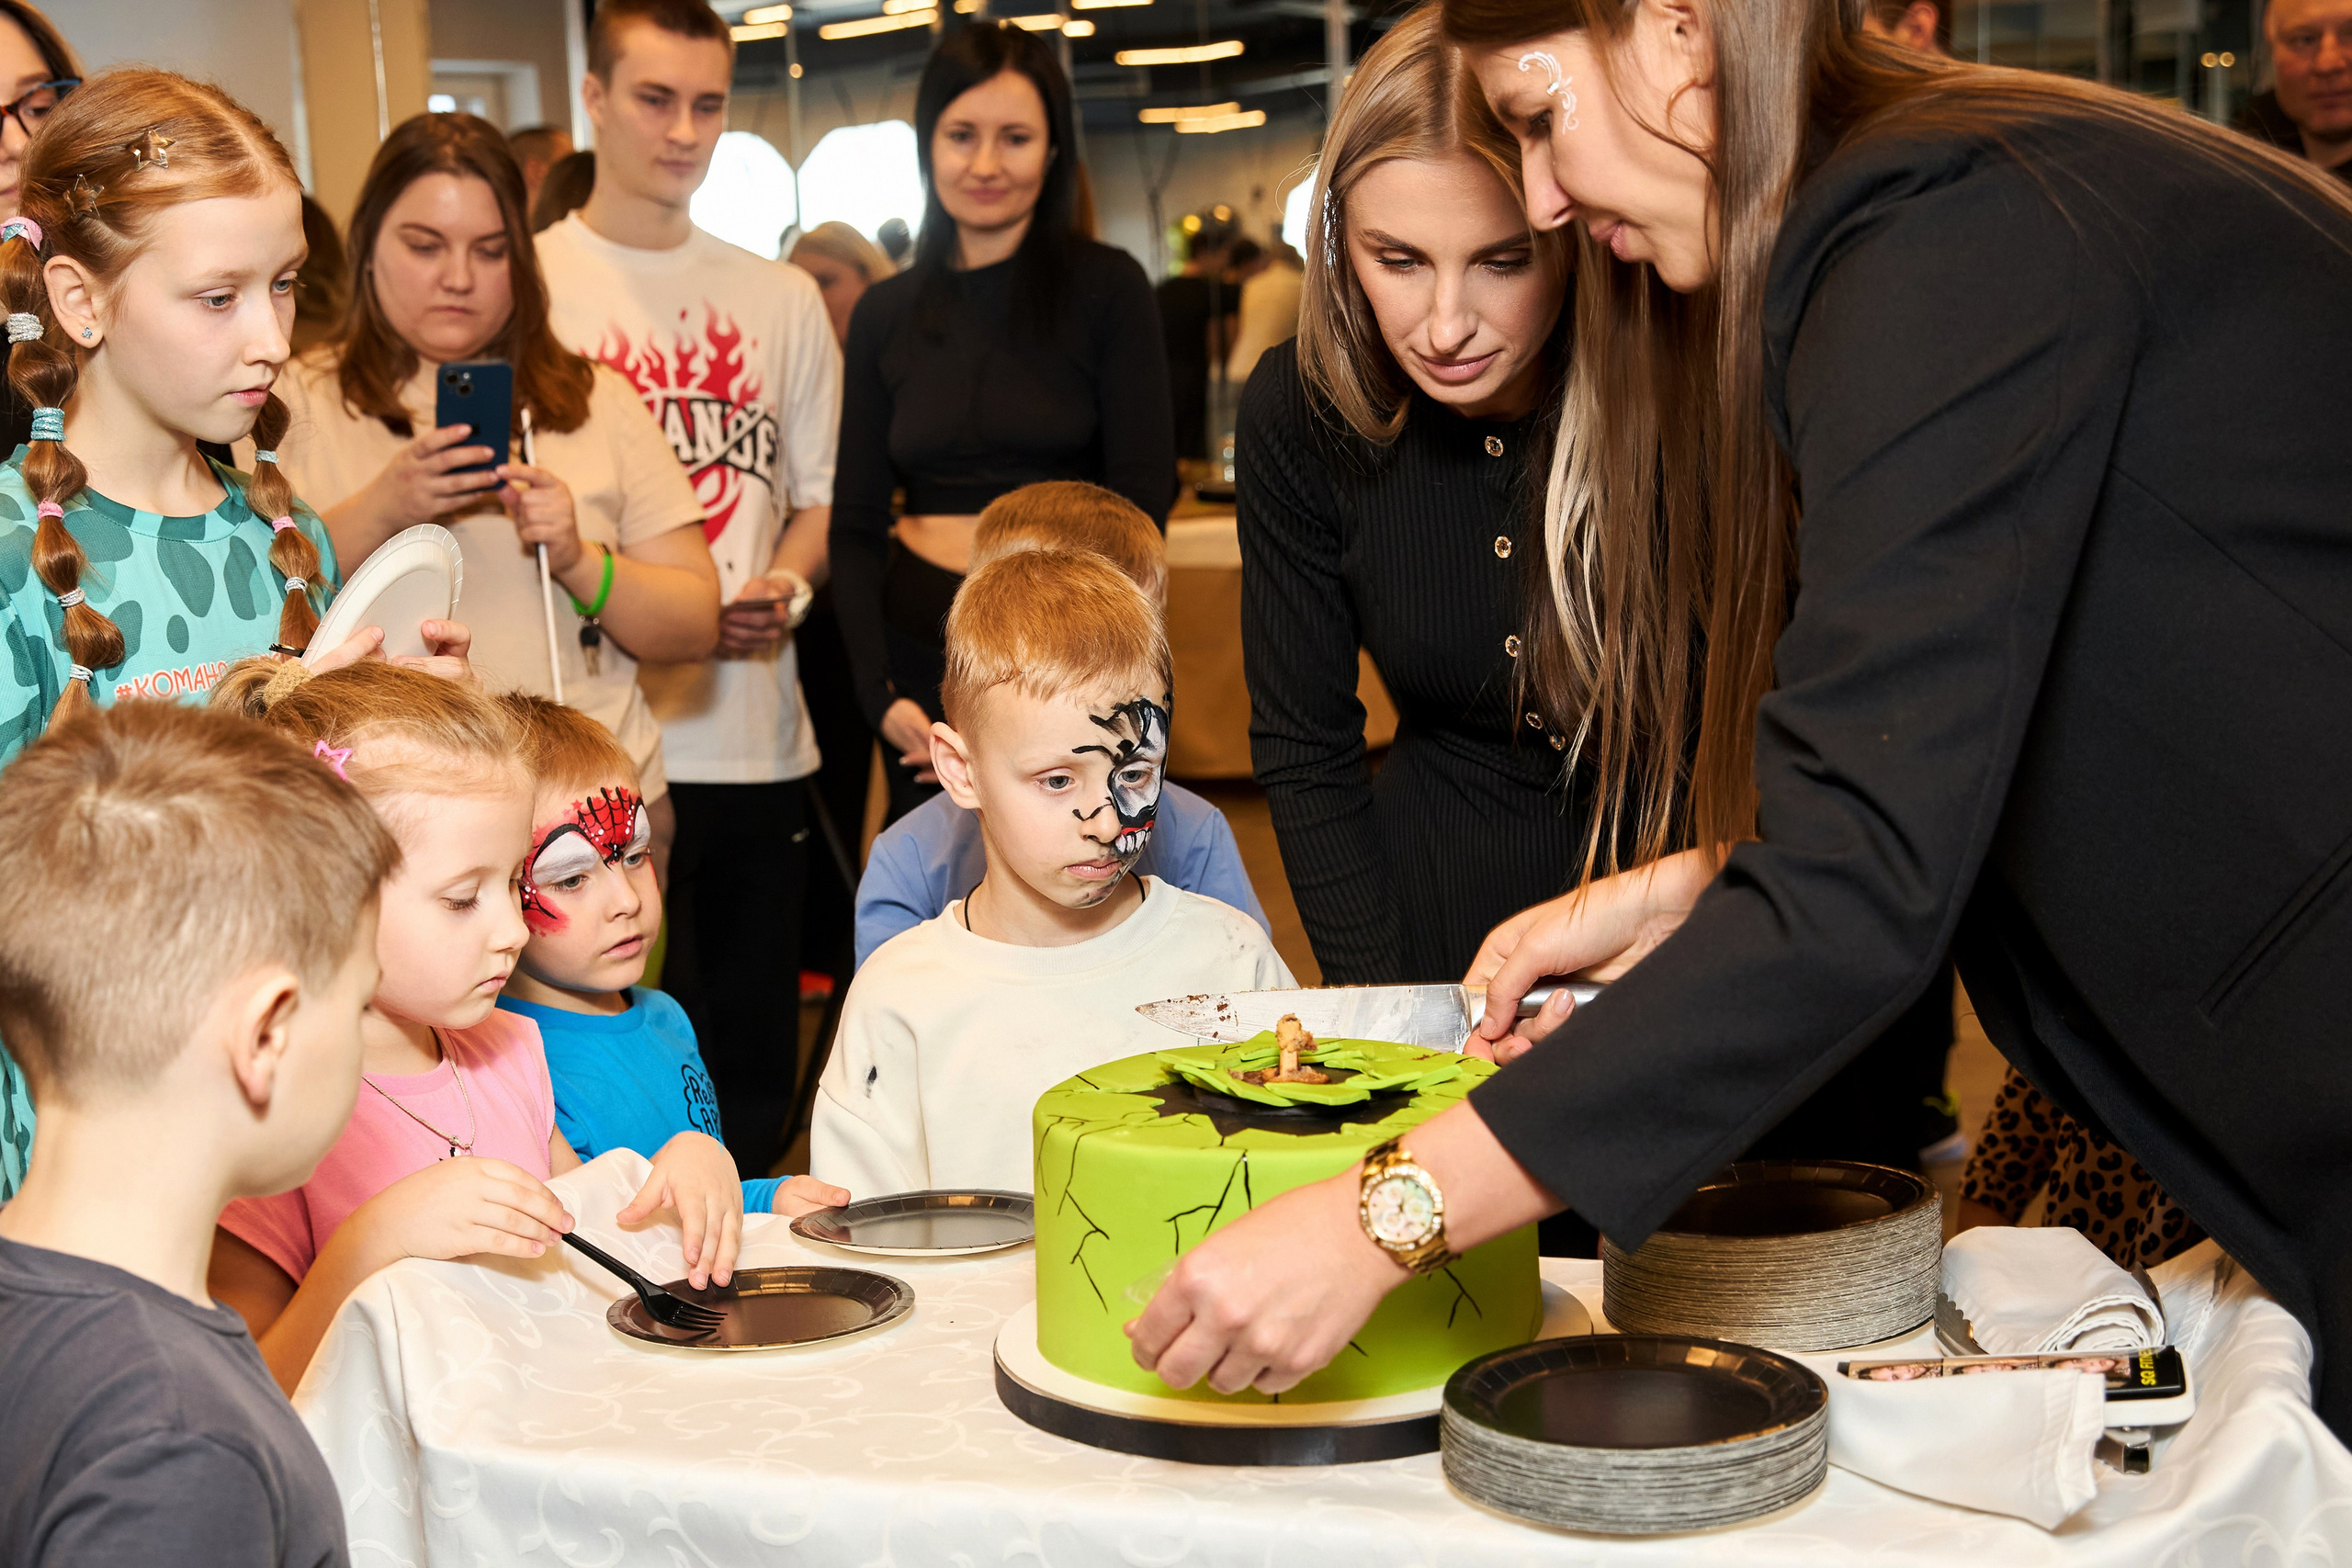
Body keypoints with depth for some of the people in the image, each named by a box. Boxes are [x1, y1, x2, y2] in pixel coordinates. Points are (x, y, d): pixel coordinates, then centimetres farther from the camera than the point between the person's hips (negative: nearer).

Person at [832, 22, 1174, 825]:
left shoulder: (1107, 287, -2)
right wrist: (879, 692, -7)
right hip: (923, 653, 3)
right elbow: (857, 525, 8)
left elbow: (1140, 504, -6)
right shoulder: (884, 313, 7)